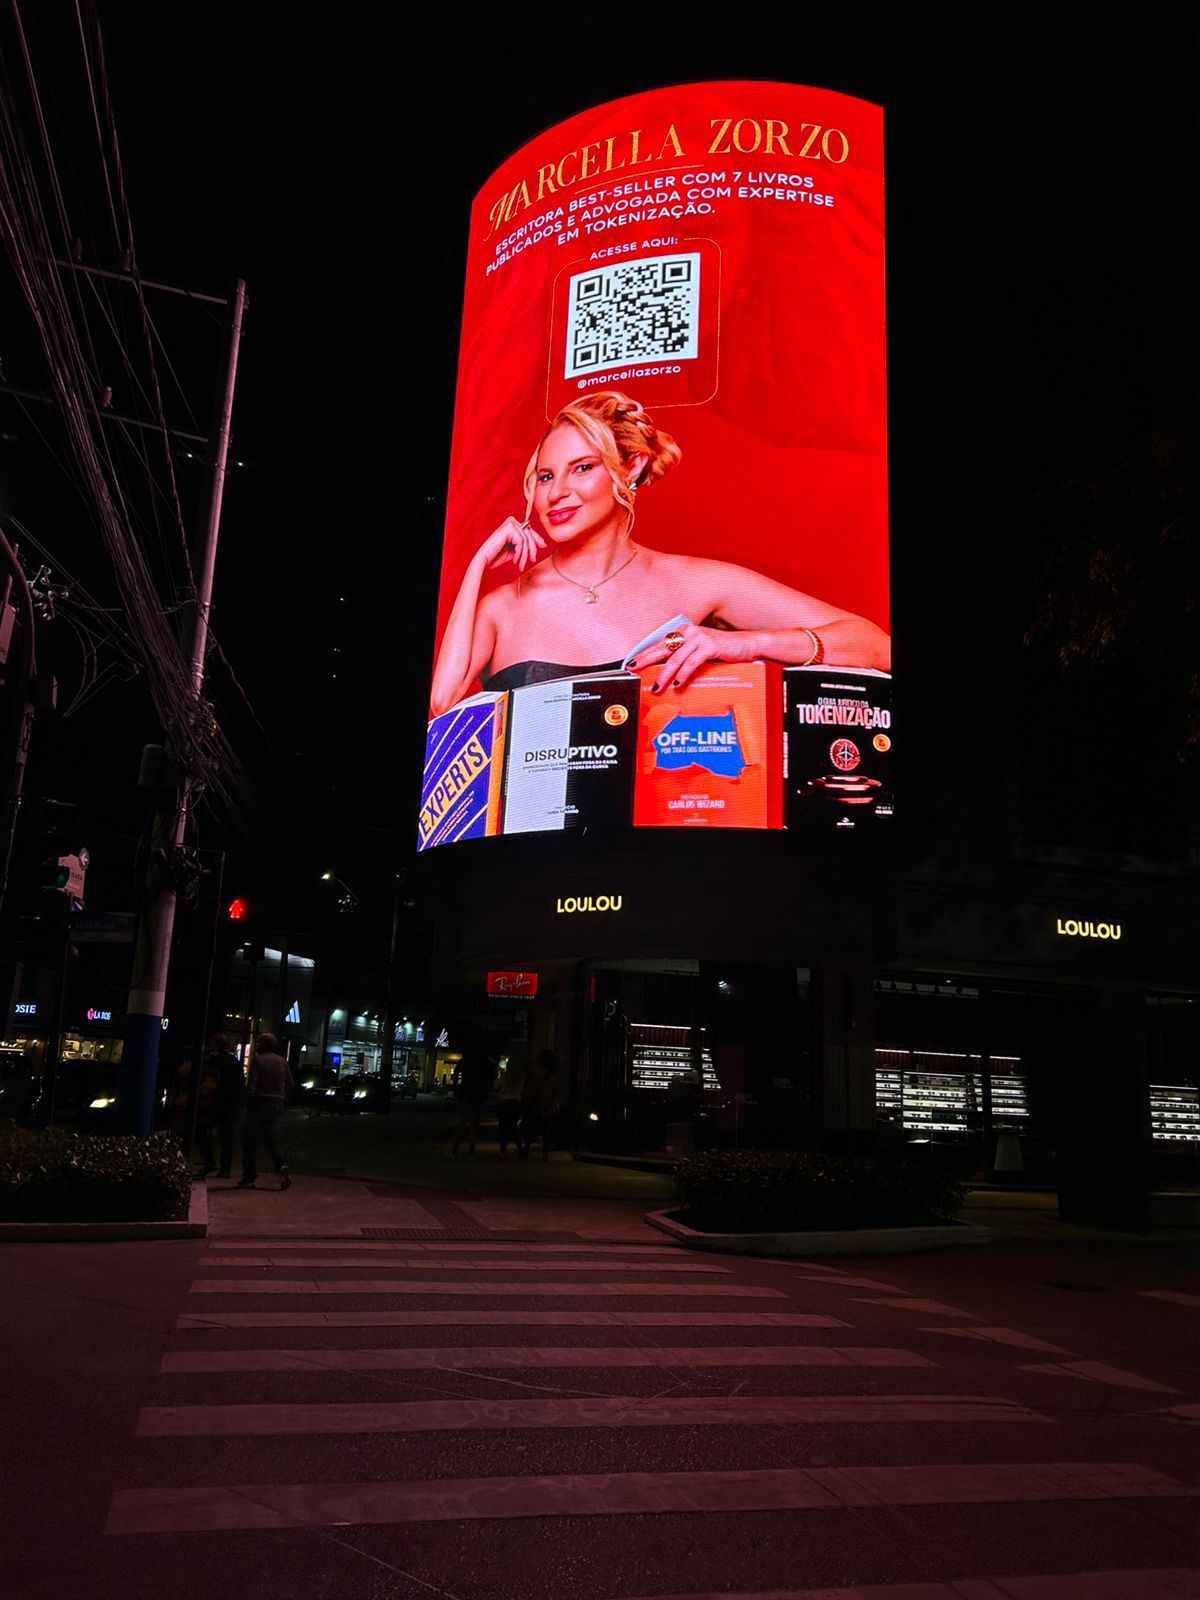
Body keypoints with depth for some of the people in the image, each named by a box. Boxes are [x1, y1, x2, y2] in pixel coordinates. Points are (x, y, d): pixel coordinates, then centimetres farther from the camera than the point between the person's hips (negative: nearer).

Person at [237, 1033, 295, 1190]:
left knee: (250, 1141, 6)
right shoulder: (282, 1062, 9)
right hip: (276, 1106, 5)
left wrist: (248, 1104, -2)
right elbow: (290, 1085, 10)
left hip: (259, 1104, -5)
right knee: (272, 1141, 10)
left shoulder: (258, 1060, -8)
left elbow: (251, 1085, -14)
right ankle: (281, 1166, -15)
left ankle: (249, 1178, 8)